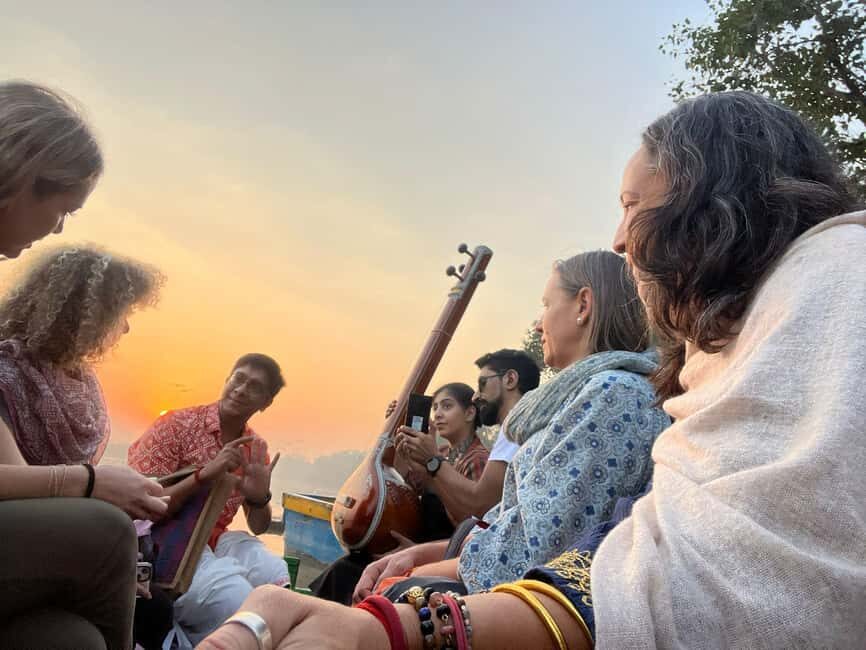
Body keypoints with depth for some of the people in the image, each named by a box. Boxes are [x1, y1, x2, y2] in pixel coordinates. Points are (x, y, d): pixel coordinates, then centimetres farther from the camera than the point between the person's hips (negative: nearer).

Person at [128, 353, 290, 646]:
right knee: (234, 598, -28)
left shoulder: (256, 450, 5)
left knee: (277, 580, -21)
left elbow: (259, 527, 9)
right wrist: (205, 474, -30)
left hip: (214, 542, 5)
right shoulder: (177, 424, -11)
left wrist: (259, 498, -15)